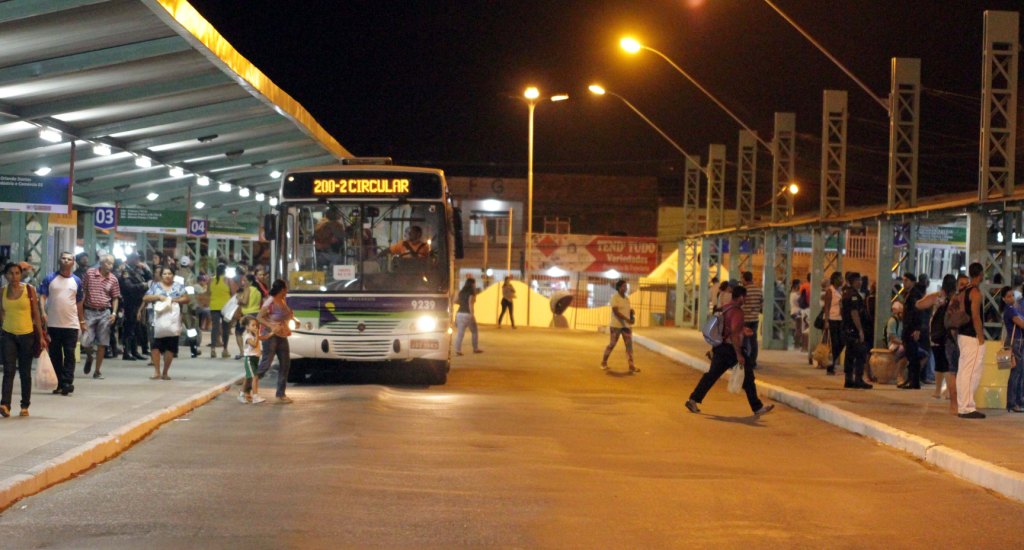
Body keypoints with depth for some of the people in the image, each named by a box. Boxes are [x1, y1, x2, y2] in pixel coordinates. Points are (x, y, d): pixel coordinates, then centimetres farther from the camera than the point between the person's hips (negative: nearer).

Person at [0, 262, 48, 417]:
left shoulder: (29, 289, -3)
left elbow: (36, 314, -1)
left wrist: (41, 336, -2)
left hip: (27, 335, -1)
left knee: (25, 372, 6)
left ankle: (25, 406, 16)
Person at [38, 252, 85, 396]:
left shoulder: (77, 281, 8)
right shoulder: (50, 279, 3)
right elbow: (42, 296, -2)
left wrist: (82, 321, 15)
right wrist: (43, 312, -18)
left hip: (71, 324, 0)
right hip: (53, 324, 0)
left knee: (69, 354, -5)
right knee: (55, 355, 5)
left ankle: (67, 383, -8)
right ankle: (58, 384, 12)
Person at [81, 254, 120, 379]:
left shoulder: (113, 279, 3)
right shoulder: (90, 273, -2)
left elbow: (115, 298, 9)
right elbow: (83, 292, 3)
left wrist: (114, 313, -5)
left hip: (105, 313, 1)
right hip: (90, 312, -1)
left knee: (102, 343, 2)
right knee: (86, 341, -7)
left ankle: (97, 371, 11)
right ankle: (89, 358, 27)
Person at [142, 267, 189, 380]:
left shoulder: (179, 286, 9)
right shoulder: (155, 286, 10)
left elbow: (186, 299, 2)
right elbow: (145, 298, 4)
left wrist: (174, 300, -13)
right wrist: (158, 297, -11)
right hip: (158, 320, 0)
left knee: (170, 347, 0)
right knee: (156, 345, -9)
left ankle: (165, 372, 8)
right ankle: (156, 371, -5)